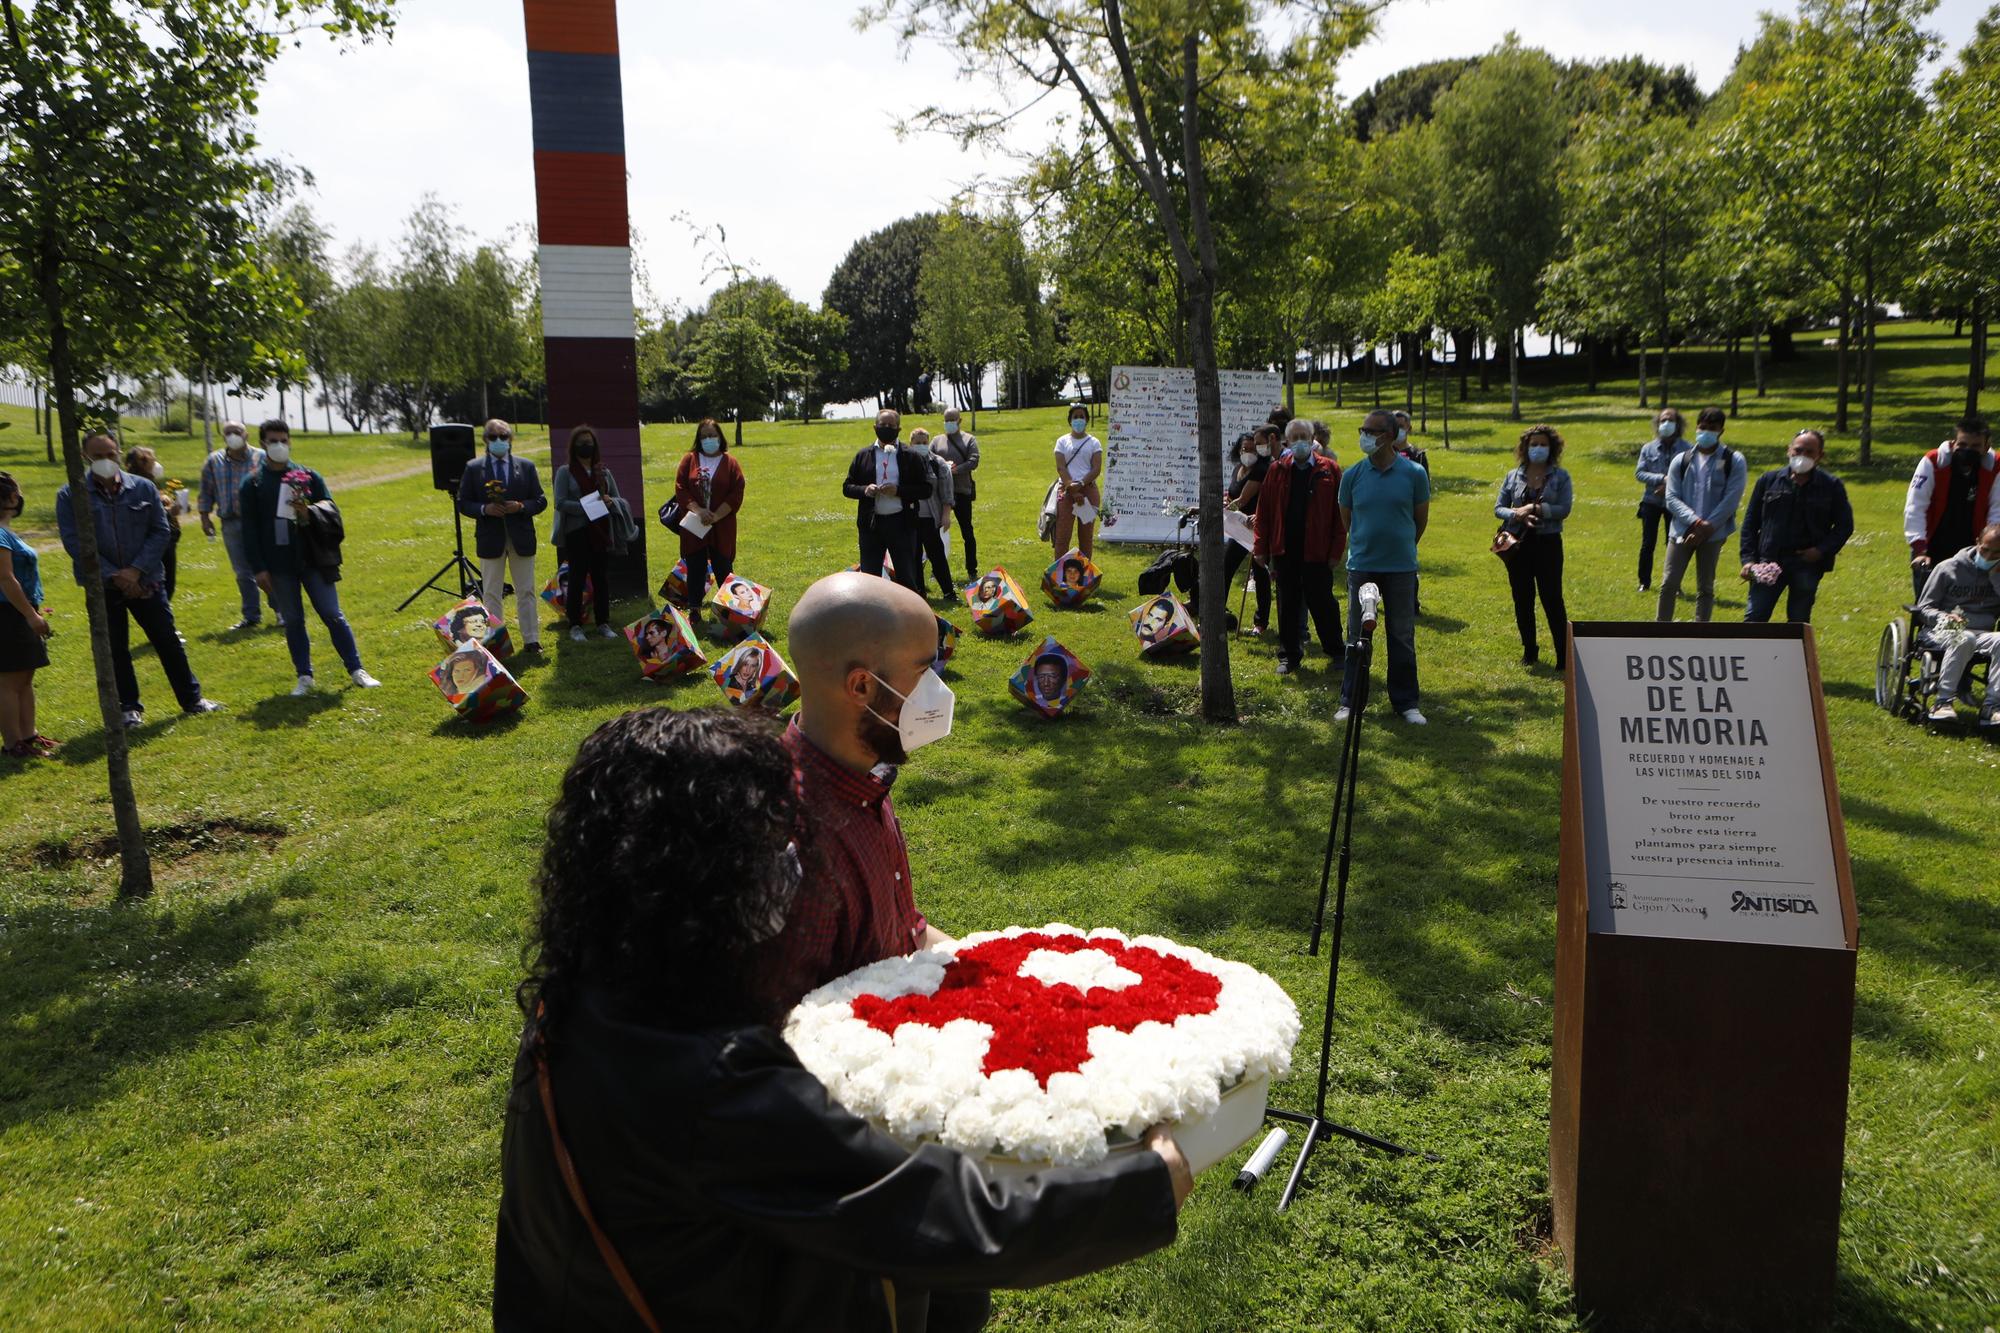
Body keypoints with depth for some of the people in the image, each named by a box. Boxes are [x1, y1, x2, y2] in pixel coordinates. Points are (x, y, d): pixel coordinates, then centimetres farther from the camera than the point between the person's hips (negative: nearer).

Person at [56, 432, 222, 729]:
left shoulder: (143, 488, 1)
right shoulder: (70, 496, -4)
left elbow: (160, 531, -1)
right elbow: (74, 542, -8)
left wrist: (136, 569, -12)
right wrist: (114, 575, -15)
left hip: (146, 580, 1)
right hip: (101, 585, -1)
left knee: (167, 640, 6)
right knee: (115, 649, 8)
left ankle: (192, 699, 16)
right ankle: (128, 708, 20)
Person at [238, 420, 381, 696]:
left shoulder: (309, 476, 6)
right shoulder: (253, 485, 4)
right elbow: (249, 530, 2)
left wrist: (309, 513, -17)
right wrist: (259, 568, -4)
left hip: (312, 559, 0)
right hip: (279, 565, 0)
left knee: (333, 616, 0)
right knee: (293, 621, 6)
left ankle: (356, 670, 7)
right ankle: (304, 677, 14)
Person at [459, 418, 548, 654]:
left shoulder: (526, 466, 5)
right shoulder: (474, 468, 2)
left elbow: (540, 501, 4)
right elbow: (463, 504, 2)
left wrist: (521, 506, -14)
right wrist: (484, 509, -17)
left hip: (521, 538, 1)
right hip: (490, 539, -1)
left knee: (527, 592, 6)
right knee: (491, 594, 4)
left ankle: (531, 640, 13)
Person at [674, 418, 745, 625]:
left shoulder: (730, 462, 2)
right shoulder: (689, 459, 6)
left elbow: (736, 495, -4)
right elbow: (680, 489, -1)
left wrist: (716, 516, -14)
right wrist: (698, 510, -15)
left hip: (722, 527, -1)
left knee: (723, 569, 3)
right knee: (695, 568, 4)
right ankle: (694, 609, 11)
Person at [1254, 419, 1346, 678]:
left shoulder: (1328, 470, 0)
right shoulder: (1277, 470, 5)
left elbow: (1340, 513, -2)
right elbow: (1263, 511, 5)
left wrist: (1336, 550, -7)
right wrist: (1262, 548, 1)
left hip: (1316, 550, -2)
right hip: (1284, 549, 2)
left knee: (1321, 602, 5)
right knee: (1287, 603, 8)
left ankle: (1336, 650, 21)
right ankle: (1289, 655, 18)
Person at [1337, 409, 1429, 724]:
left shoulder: (1414, 474, -4)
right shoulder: (1352, 475, -1)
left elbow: (1421, 519, 8)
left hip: (1401, 567, -1)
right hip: (1361, 566, 1)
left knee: (1403, 638, 7)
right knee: (1357, 636, 7)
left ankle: (1406, 702, 17)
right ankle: (1349, 701, 16)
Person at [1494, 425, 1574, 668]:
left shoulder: (1560, 476, -1)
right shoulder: (1513, 476, 6)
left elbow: (1564, 509, -10)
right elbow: (1498, 508, 4)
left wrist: (1536, 509, -20)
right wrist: (1517, 515, -15)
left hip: (1547, 543, -3)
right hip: (1519, 544, 3)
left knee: (1552, 600, -4)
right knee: (1522, 600, 10)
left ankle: (1564, 655, 2)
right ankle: (1529, 650, 24)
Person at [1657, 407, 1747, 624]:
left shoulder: (1734, 461, 1)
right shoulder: (1681, 461, 6)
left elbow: (1731, 500, -6)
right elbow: (1672, 498, -1)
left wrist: (1707, 528, -13)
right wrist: (1695, 521, -15)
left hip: (1713, 534, -1)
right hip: (1681, 530, 2)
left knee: (1705, 588, 5)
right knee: (1669, 583, -2)